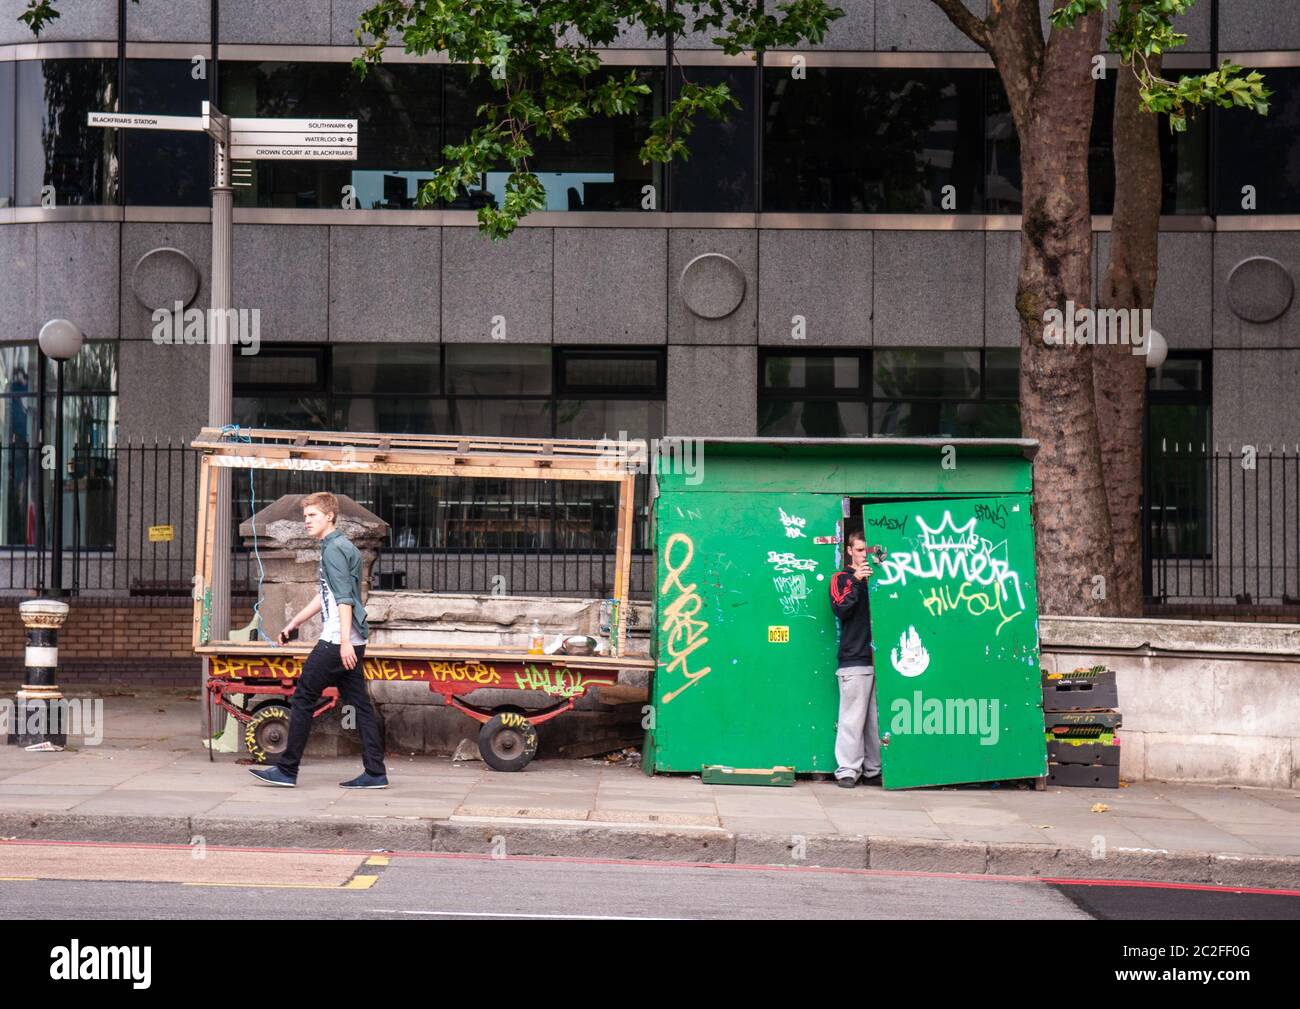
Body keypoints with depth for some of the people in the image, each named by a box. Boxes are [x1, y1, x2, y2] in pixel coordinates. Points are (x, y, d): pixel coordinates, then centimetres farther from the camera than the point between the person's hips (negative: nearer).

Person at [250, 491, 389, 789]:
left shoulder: (334, 549, -10)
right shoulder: (340, 547, 21)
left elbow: (344, 598, -20)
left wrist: (344, 642, -27)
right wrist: (293, 623, 33)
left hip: (336, 641, -10)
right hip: (350, 642, 10)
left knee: (303, 698, -3)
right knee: (358, 703, 7)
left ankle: (287, 770, 1)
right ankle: (375, 772, 5)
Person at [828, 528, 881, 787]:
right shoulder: (842, 578, 7)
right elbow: (841, 609, -8)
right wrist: (856, 581, -15)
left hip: (879, 658, 4)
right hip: (854, 659, -4)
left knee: (878, 718, 3)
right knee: (853, 717, -6)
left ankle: (874, 769, 9)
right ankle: (848, 769, -2)